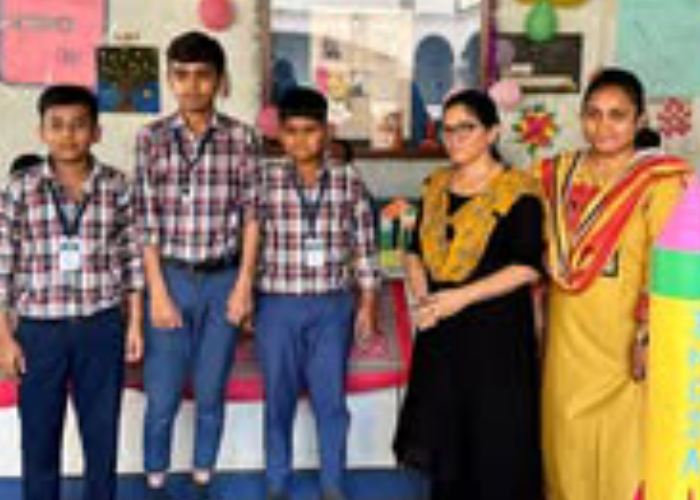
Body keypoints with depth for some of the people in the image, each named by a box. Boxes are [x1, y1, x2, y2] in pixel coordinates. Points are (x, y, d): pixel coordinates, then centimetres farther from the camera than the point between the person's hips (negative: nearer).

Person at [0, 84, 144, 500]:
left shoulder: (117, 187, -1)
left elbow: (132, 259, 4)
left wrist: (135, 323, 3)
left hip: (102, 328, 1)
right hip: (40, 329, 0)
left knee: (102, 431, 12)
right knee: (39, 434, 10)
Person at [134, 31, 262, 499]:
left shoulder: (243, 138, -1)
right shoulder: (152, 138, -1)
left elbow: (250, 214, 1)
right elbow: (147, 221, -3)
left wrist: (244, 284, -4)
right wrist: (157, 292, -7)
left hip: (224, 279, 0)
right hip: (171, 277, 0)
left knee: (211, 395, 11)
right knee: (162, 398, 5)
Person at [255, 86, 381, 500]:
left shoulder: (349, 182, 0)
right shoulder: (265, 181, -4)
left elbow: (365, 247, 4)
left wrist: (368, 306, 2)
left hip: (333, 306, 1)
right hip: (278, 306, 0)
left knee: (332, 399, 8)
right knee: (279, 400, 10)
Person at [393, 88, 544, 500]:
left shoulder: (517, 192, -8)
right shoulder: (436, 186, 11)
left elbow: (529, 266, -14)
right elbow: (417, 250, 16)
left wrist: (462, 296, -18)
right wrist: (423, 296, -3)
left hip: (497, 330, -5)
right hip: (440, 330, 6)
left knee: (495, 436, 0)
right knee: (440, 431, 12)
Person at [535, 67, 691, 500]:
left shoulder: (658, 180, -10)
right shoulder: (560, 172, 8)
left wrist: (648, 337, -18)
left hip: (622, 342, -5)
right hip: (568, 338, 5)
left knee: (622, 451, 2)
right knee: (567, 447, 14)